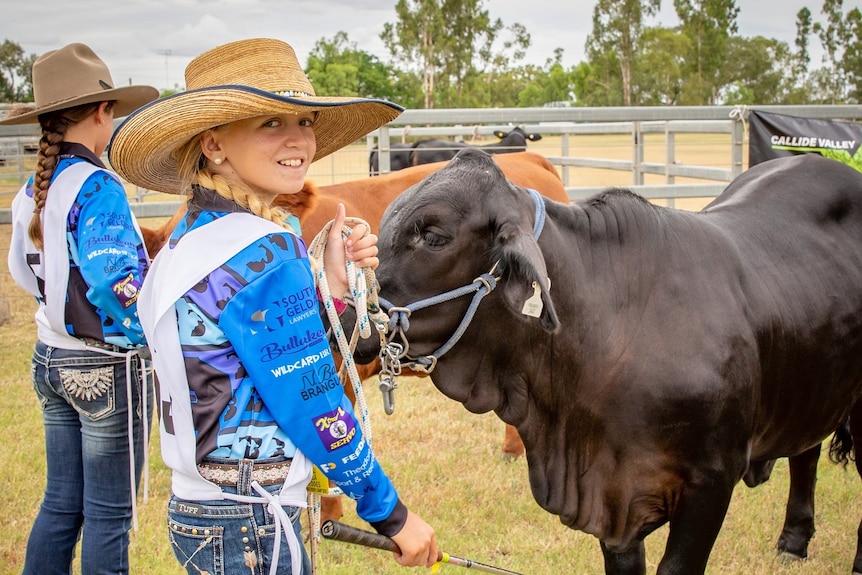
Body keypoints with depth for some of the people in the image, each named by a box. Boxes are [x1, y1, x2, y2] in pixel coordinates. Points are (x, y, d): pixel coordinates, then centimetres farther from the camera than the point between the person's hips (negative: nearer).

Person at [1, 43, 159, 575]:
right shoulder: (98, 188, -19)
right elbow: (113, 277, -29)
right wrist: (145, 331, -16)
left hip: (51, 360, 8)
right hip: (107, 366, -8)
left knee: (61, 501, 18)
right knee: (108, 513, 4)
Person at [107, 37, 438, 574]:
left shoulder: (189, 240, 8)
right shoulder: (265, 252, -20)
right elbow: (315, 407, -17)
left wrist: (332, 287, 0)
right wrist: (395, 515, -7)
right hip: (250, 532, -9)